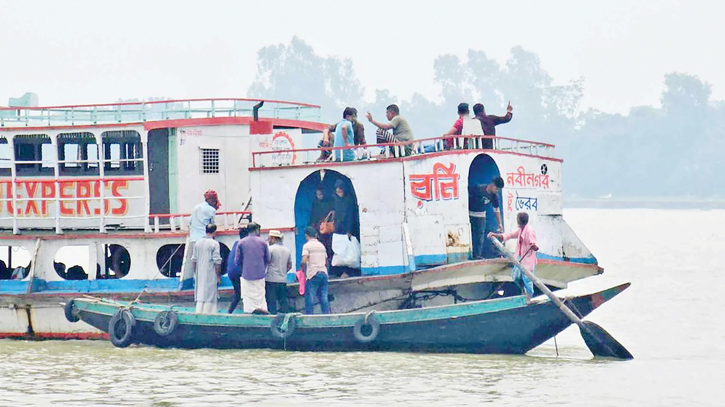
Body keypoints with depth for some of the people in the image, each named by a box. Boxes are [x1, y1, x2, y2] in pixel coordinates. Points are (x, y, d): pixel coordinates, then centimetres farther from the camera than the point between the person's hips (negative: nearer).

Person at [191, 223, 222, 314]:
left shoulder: (197, 243, 8)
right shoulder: (214, 244, -10)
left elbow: (193, 260, 12)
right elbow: (217, 262, -12)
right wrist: (218, 276, -5)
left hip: (199, 275, 6)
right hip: (210, 275, -6)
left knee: (200, 298, 11)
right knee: (209, 299, -2)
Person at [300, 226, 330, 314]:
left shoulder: (307, 246, -4)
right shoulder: (322, 246, 15)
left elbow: (304, 260, -16)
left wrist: (301, 266, 3)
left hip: (313, 274, -6)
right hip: (324, 273, 6)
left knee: (310, 298, -2)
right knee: (324, 298, 7)